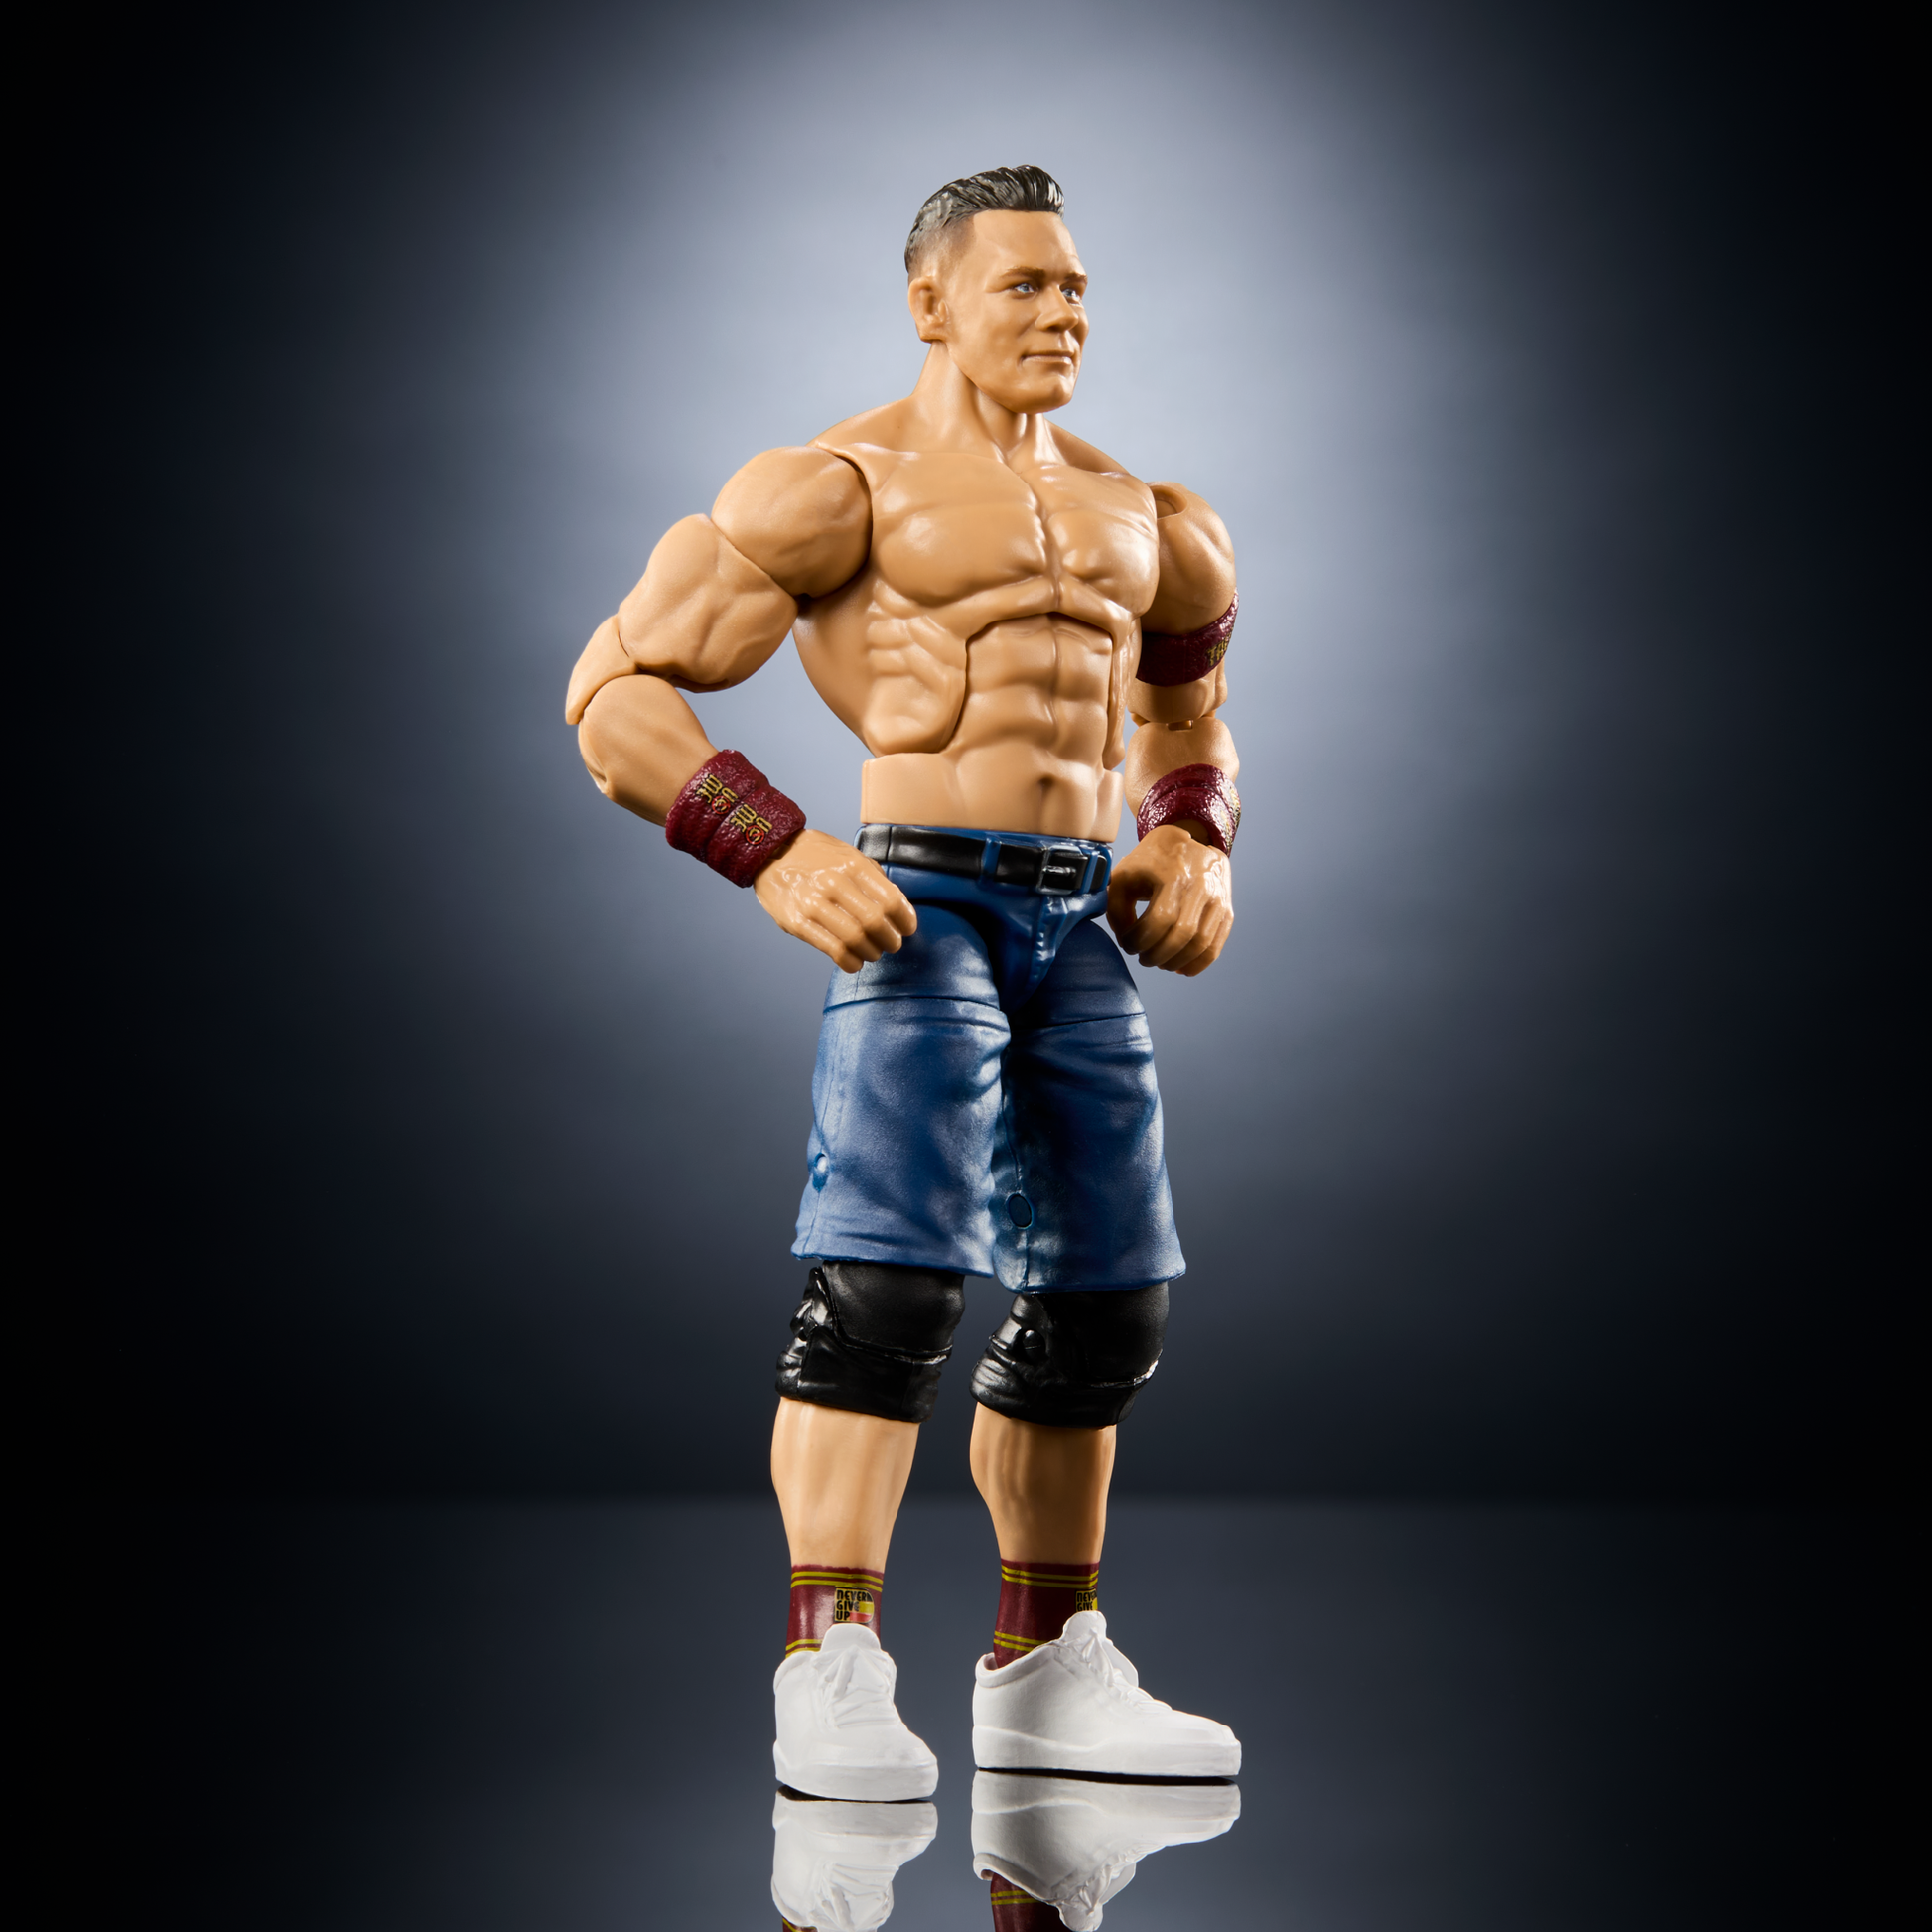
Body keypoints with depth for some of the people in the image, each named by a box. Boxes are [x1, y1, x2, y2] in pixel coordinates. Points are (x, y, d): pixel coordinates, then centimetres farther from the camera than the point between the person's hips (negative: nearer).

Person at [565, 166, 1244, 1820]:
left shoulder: (1132, 519, 19)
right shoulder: (847, 487, -1)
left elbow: (1183, 708, 36)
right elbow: (618, 689, -4)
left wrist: (1192, 843, 15)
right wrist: (780, 856, -15)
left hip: (1080, 921, 7)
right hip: (916, 901, -7)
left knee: (1106, 1300, 8)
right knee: (887, 1276, -18)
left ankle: (1046, 1677, 19)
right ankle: (834, 1677, -13)